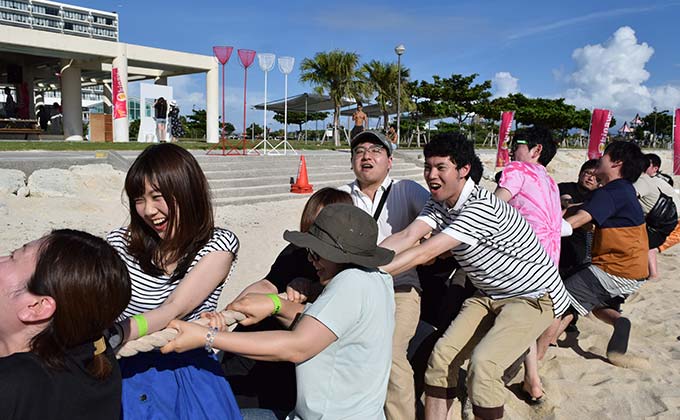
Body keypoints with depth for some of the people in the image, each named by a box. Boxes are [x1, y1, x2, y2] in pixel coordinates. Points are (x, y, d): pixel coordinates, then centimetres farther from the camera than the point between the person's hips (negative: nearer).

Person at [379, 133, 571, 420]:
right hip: (490, 296, 8)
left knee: (482, 363, -24)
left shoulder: (481, 208, -29)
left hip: (534, 296, -7)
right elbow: (406, 238, -14)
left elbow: (424, 254, -33)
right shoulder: (439, 203, -2)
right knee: (442, 354, -7)